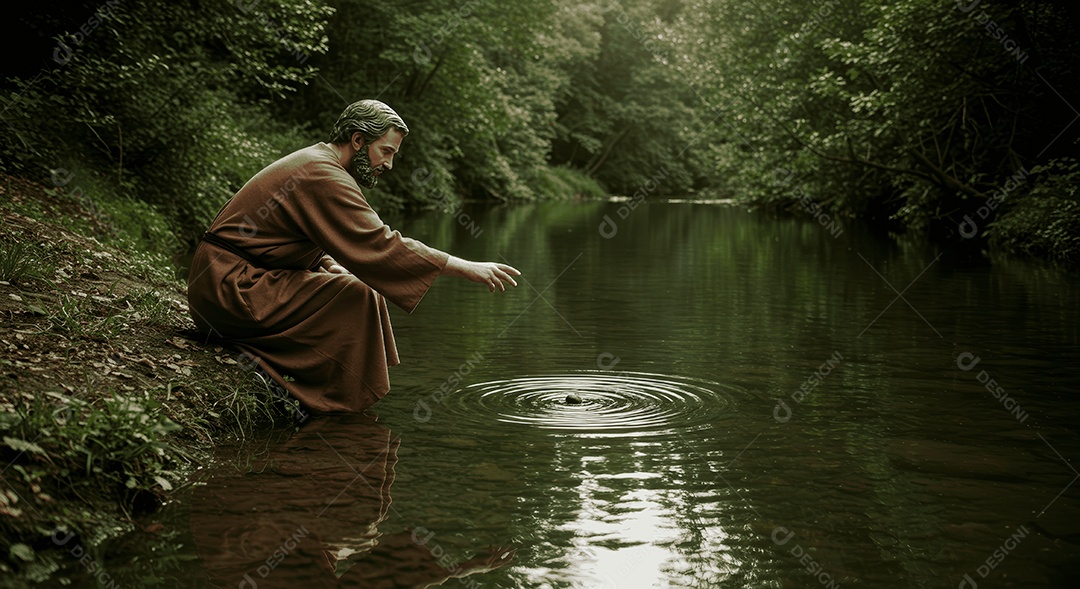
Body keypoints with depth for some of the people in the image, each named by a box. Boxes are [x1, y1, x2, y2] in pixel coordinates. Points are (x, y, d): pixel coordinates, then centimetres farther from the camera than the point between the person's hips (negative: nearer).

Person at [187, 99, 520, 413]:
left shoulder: (315, 161, 14)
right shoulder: (326, 177, -19)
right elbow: (382, 246, -25)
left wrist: (332, 267, -2)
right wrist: (467, 269, -23)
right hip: (231, 288, -10)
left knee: (360, 287, 7)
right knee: (356, 297, -19)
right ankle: (341, 404, -11)